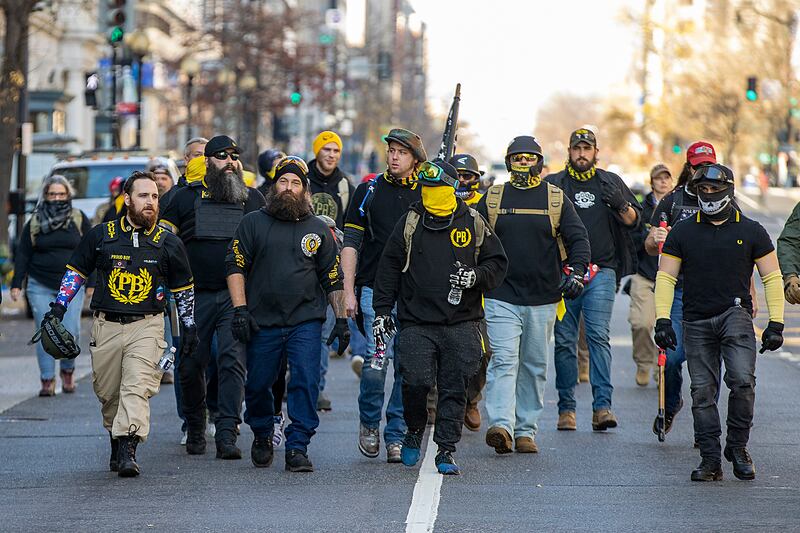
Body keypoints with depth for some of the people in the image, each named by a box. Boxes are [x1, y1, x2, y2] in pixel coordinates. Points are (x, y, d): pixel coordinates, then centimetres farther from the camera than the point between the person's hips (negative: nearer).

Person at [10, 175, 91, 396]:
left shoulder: (79, 219, 5)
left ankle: (67, 370, 16)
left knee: (71, 332, -9)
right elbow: (23, 255, 7)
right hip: (41, 287, 1)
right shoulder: (35, 222, 6)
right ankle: (47, 380, 3)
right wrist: (16, 284, 2)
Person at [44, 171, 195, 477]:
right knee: (108, 393, 7)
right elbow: (76, 271, 16)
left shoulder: (168, 243, 6)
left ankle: (128, 449, -27)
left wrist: (189, 326, 15)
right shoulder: (101, 236, 5)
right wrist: (58, 307, 9)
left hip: (147, 326, -2)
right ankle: (116, 442, 26)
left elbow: (183, 288, 17)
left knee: (138, 388, -18)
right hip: (106, 325, 2)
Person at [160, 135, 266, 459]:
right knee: (191, 365, 3)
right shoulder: (187, 197, 10)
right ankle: (195, 430, 20)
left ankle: (226, 435, -17)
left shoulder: (253, 199, 13)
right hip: (195, 295, 1)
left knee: (233, 360, -14)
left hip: (237, 297, 0)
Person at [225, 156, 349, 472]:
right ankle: (262, 436, 32)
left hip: (305, 321, 0)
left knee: (306, 381, -12)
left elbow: (333, 278, 14)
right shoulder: (253, 223, 6)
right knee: (258, 384, 7)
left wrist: (341, 319, 10)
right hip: (263, 322, 0)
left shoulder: (318, 229, 10)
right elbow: (235, 266, 3)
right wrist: (240, 309, -7)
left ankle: (297, 448, -8)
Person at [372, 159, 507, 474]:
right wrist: (382, 311, 5)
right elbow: (389, 268, 10)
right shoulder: (410, 223, 6)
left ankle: (446, 451, 8)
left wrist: (476, 276, -9)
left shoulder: (473, 223, 6)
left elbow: (498, 263, 12)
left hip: (462, 323, 1)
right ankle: (414, 431, 16)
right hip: (417, 322, 0)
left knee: (454, 389, 0)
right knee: (416, 382, -12)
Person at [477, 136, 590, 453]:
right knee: (503, 362, -14)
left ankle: (526, 431, 15)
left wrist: (576, 271, -14)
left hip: (543, 299, 2)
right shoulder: (492, 198, 7)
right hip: (502, 297, -1)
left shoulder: (556, 199, 6)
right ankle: (502, 426, -25)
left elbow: (578, 238, 3)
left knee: (534, 367, 8)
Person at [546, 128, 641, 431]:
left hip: (601, 272, 0)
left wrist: (621, 205, -7)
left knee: (598, 336, -11)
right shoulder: (553, 184, 11)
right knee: (564, 340, 0)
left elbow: (634, 220, 14)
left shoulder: (610, 182, 14)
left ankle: (603, 406, -16)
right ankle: (566, 408, 5)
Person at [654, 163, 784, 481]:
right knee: (703, 392, 0)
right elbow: (665, 277, 7)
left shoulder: (751, 232, 5)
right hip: (696, 321, 2)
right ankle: (710, 460, 7)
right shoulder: (682, 233, 7)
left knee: (742, 380, -19)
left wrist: (776, 323, 1)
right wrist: (662, 320, -4)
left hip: (735, 314, -1)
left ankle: (737, 447, -2)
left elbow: (772, 277, 8)